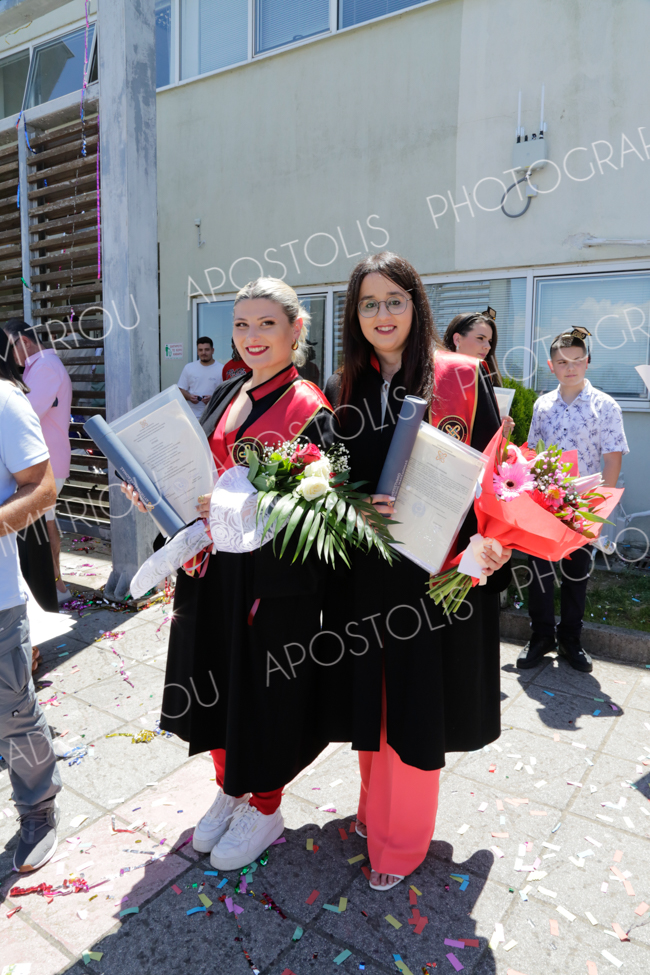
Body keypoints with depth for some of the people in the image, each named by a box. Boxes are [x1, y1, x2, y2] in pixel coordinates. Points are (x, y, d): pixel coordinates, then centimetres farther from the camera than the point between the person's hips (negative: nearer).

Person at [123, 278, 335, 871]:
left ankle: (264, 807, 35)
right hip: (215, 569, 7)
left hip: (274, 576, -7)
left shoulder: (308, 408, -12)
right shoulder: (228, 397, 9)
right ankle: (231, 791, 43)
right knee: (216, 682, 18)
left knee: (264, 688, 9)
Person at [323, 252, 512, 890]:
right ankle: (374, 804, 43)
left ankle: (401, 840, 31)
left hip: (436, 569, -3)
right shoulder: (341, 390, 7)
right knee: (370, 693, 16)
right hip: (363, 571, 3)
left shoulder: (461, 378, -3)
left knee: (416, 705, 8)